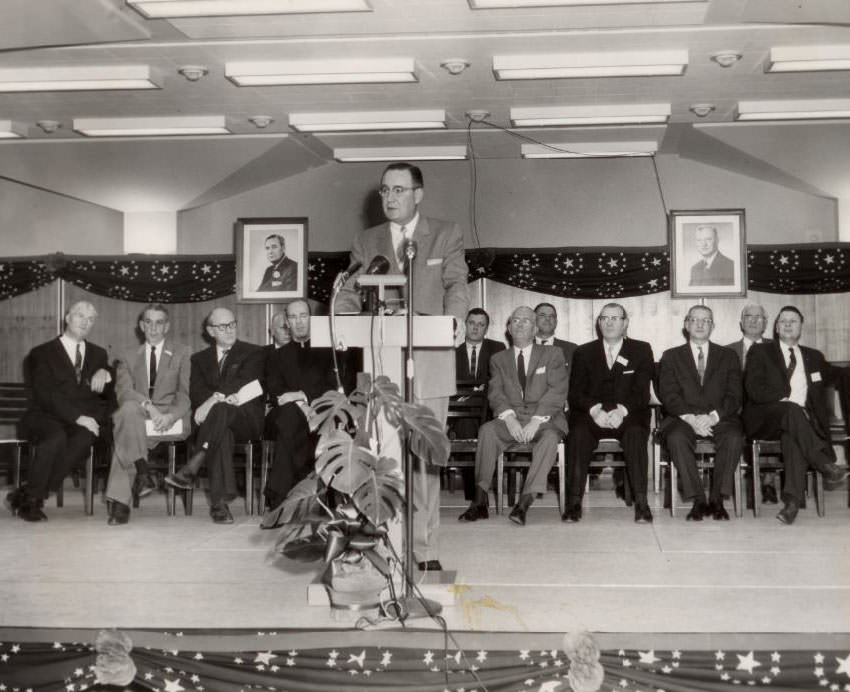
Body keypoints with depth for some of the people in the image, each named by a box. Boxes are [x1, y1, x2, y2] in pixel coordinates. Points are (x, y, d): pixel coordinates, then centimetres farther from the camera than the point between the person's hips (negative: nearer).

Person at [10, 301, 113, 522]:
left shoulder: (98, 354, 23)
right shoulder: (42, 353, 9)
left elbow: (109, 394, 17)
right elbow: (45, 395, -6)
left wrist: (105, 375, -6)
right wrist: (77, 416, -20)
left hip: (85, 420, 3)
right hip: (47, 418, -3)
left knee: (84, 438, -33)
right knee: (56, 436, -38)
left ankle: (26, 495, -26)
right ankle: (31, 499, -22)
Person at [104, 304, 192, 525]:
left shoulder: (182, 354, 15)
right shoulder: (128, 356, 20)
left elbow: (186, 394, 3)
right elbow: (123, 391, 1)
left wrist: (171, 416, -19)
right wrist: (147, 405, -20)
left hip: (170, 419, -2)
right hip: (139, 417, 2)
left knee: (124, 432, -32)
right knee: (129, 409, -36)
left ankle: (120, 500, -33)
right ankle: (141, 472, -37)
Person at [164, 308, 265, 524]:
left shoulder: (254, 353, 12)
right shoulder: (200, 358, 22)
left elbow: (243, 382, -6)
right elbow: (196, 392, 5)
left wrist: (215, 400, -23)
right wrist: (226, 397, -17)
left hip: (247, 419, -2)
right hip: (216, 419, 2)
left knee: (220, 410, -38)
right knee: (222, 434, -38)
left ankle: (190, 471, -42)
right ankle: (220, 501, -43)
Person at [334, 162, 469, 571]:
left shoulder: (446, 235, 11)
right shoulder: (365, 241, 16)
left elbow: (456, 284, 0)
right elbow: (350, 294, 9)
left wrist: (455, 318, -22)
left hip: (429, 364, -2)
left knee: (425, 456, -1)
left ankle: (425, 550, 5)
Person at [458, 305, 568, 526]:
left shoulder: (553, 354, 11)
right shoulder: (499, 359, 17)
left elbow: (557, 392, -3)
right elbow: (495, 392, 2)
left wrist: (536, 421, -18)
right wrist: (509, 418, -19)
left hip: (544, 418, -1)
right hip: (511, 419, 2)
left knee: (550, 437, -36)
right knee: (487, 430, -30)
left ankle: (524, 503, -41)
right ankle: (479, 503, -32)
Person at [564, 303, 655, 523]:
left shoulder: (641, 350, 12)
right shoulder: (584, 353, 15)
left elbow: (642, 392, 0)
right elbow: (575, 393, 4)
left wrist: (621, 410, -20)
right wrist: (594, 410, -18)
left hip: (628, 416, -1)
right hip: (592, 415, 1)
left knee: (636, 433, -34)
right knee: (578, 433, -32)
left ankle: (641, 502, -34)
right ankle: (574, 501, -32)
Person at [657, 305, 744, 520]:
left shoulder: (728, 356, 17)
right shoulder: (671, 356, 15)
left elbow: (734, 395, 4)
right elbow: (669, 395, 2)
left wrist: (713, 416, -16)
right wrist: (690, 418, -17)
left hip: (720, 418, 1)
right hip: (683, 418, 0)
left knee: (734, 436, -32)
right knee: (676, 437, -34)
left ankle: (717, 499, -23)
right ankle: (698, 501, -28)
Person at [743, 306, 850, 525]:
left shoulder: (814, 357, 26)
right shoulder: (760, 351, 13)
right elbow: (754, 389, -1)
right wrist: (786, 399, -13)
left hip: (803, 418, 2)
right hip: (765, 419, -2)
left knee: (792, 435, -35)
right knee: (792, 410, -36)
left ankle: (792, 499, -45)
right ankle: (825, 465, -40)